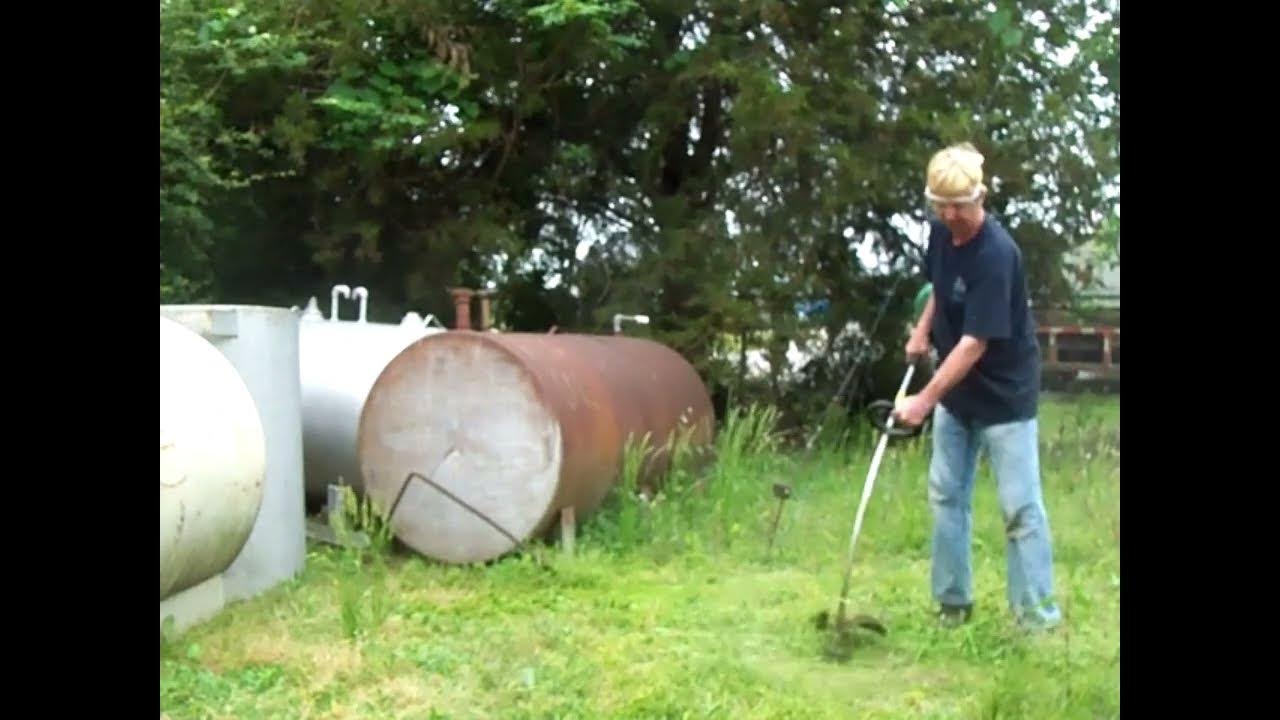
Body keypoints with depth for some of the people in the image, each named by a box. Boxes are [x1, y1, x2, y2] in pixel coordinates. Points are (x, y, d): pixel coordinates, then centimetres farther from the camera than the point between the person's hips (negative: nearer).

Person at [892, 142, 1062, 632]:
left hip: (1005, 395, -8)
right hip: (957, 392, 8)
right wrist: (923, 330, 6)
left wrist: (924, 400, -31)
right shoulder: (941, 233, -3)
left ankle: (1038, 618, 2)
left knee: (1020, 507, -5)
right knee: (946, 495, 11)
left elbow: (975, 343, -29)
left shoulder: (996, 255, -27)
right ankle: (953, 602, 21)